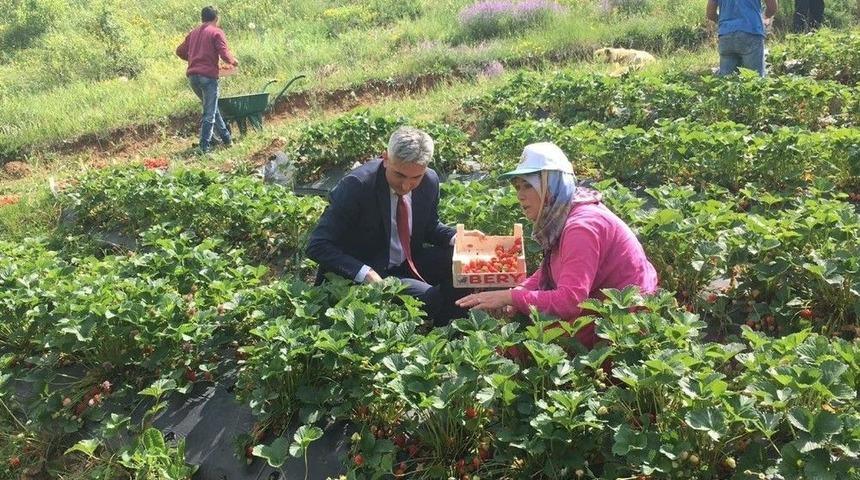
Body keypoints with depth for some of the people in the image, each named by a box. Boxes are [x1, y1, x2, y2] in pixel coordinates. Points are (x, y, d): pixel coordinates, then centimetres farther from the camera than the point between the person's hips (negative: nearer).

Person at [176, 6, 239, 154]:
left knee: (212, 108, 19)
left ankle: (226, 138, 25)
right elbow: (225, 55, -11)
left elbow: (180, 51, 19)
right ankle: (204, 146, -7)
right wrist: (234, 61, 9)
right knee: (209, 112, -3)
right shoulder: (217, 32, -1)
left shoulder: (193, 33, 18)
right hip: (208, 75, -7)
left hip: (192, 76, 7)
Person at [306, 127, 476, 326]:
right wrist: (366, 274, -34)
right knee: (431, 298, -27)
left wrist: (455, 237, -10)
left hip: (410, 262, 7)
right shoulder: (356, 185, -23)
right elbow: (317, 246, -22)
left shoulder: (430, 181, -6)